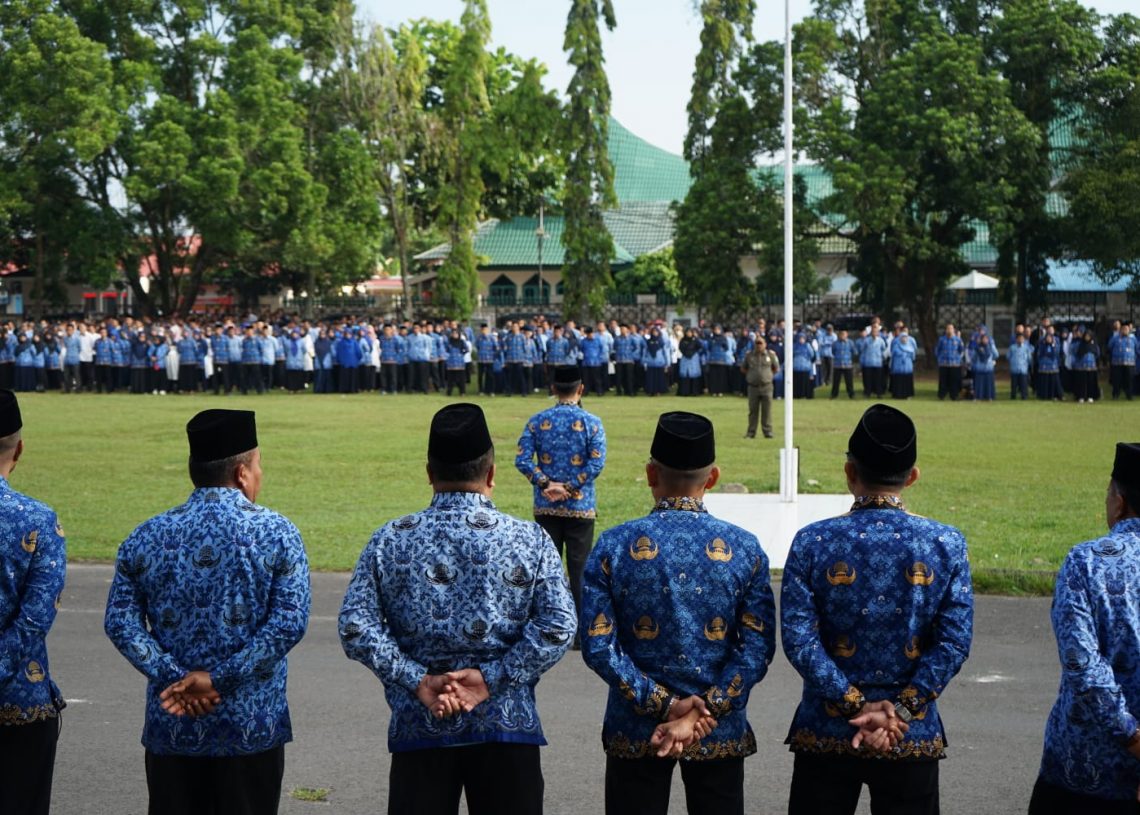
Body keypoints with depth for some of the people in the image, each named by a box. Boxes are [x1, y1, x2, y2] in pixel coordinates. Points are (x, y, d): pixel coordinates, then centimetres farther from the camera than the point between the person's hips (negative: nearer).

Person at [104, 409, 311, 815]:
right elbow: (289, 624, -14)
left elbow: (120, 622, -4)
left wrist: (175, 678, -9)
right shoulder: (277, 533, -5)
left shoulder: (146, 536, 3)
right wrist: (218, 678, -13)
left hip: (171, 725, 2)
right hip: (252, 727, -2)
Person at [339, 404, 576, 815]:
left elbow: (354, 628, -6)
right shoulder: (530, 540, -3)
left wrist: (418, 681, -7)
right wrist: (491, 678, -10)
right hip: (506, 726, -1)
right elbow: (557, 627, -11)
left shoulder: (390, 541, 1)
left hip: (419, 728, 1)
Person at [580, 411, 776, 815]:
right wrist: (703, 714, -13)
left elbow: (597, 646, -11)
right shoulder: (744, 548, -5)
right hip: (721, 734, 0)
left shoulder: (615, 545, -6)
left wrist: (662, 705, -11)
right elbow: (758, 648, -10)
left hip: (635, 733, 0)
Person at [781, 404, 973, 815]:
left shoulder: (812, 542, -6)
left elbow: (798, 639, -12)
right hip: (913, 736, 0)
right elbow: (955, 643, -10)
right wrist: (899, 709, -10)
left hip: (826, 734, 0)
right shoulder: (946, 544, -4)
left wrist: (855, 705, -10)